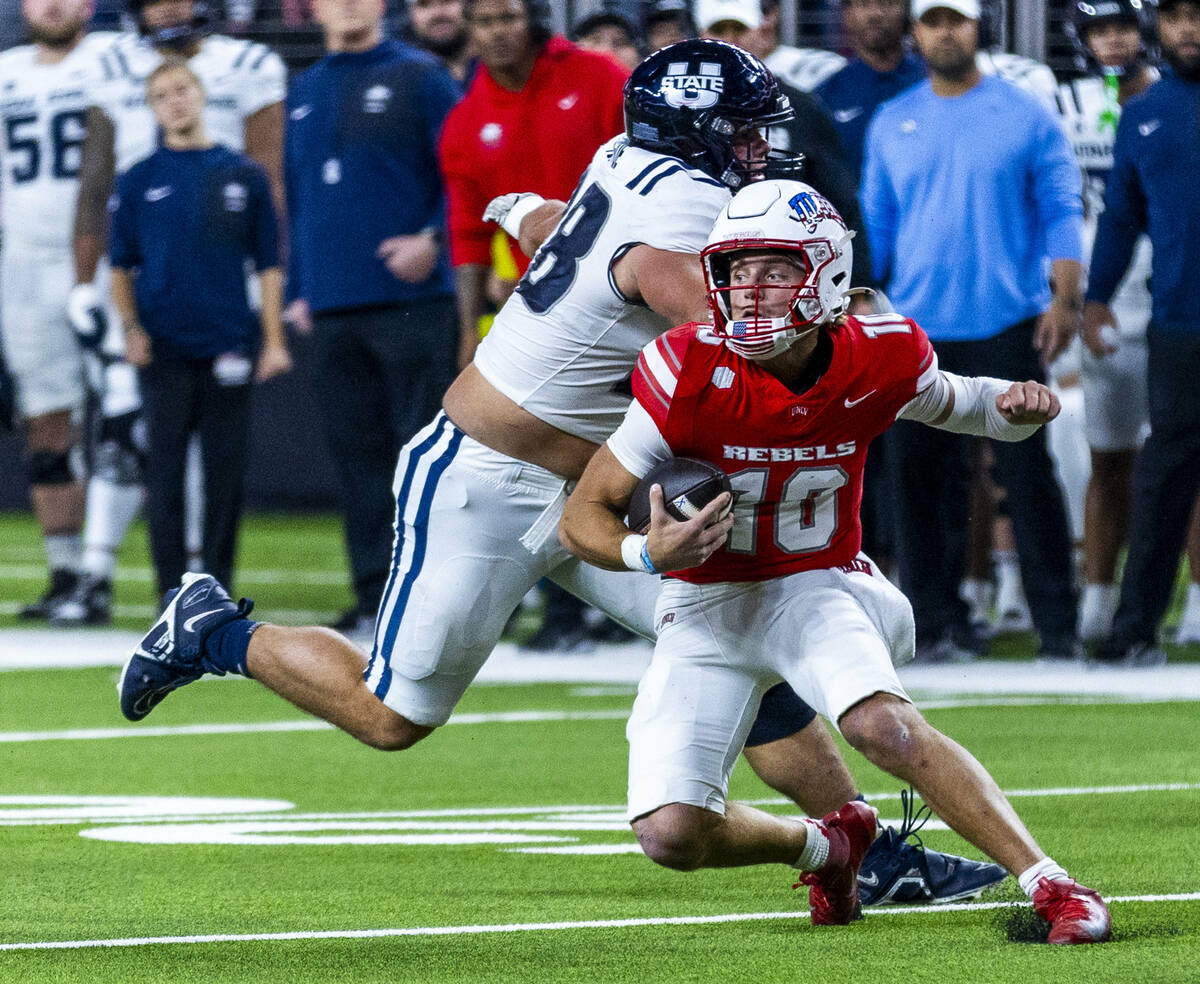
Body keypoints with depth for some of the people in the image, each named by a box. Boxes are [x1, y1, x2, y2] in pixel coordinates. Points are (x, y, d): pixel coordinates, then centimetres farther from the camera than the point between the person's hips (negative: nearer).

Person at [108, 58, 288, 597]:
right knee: (166, 471, -2)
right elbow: (120, 268, 9)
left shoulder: (243, 175, 7)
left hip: (227, 345, 1)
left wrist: (273, 340, 2)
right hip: (164, 350, -1)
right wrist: (130, 329, -4)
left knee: (227, 471, 2)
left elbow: (268, 264, 8)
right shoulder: (139, 182, 6)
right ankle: (173, 593, 1)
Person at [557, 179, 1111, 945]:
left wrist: (1011, 408, -10)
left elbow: (949, 402, 14)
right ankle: (822, 847, 18)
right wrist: (648, 553, -36)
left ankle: (1050, 885, -25)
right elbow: (584, 517, -14)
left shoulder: (878, 359, -13)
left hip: (818, 587, 0)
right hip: (707, 608, 0)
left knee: (883, 725, -32)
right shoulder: (693, 372, -21)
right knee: (671, 833, -13)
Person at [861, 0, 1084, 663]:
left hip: (1007, 326, -3)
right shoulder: (892, 123, 12)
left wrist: (1065, 297, -9)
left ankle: (1057, 627, -3)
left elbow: (1060, 210, 2)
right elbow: (874, 222, 14)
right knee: (920, 478, 0)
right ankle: (937, 624, 6)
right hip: (916, 329, 3)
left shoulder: (1026, 116, 4)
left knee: (1027, 474, -5)